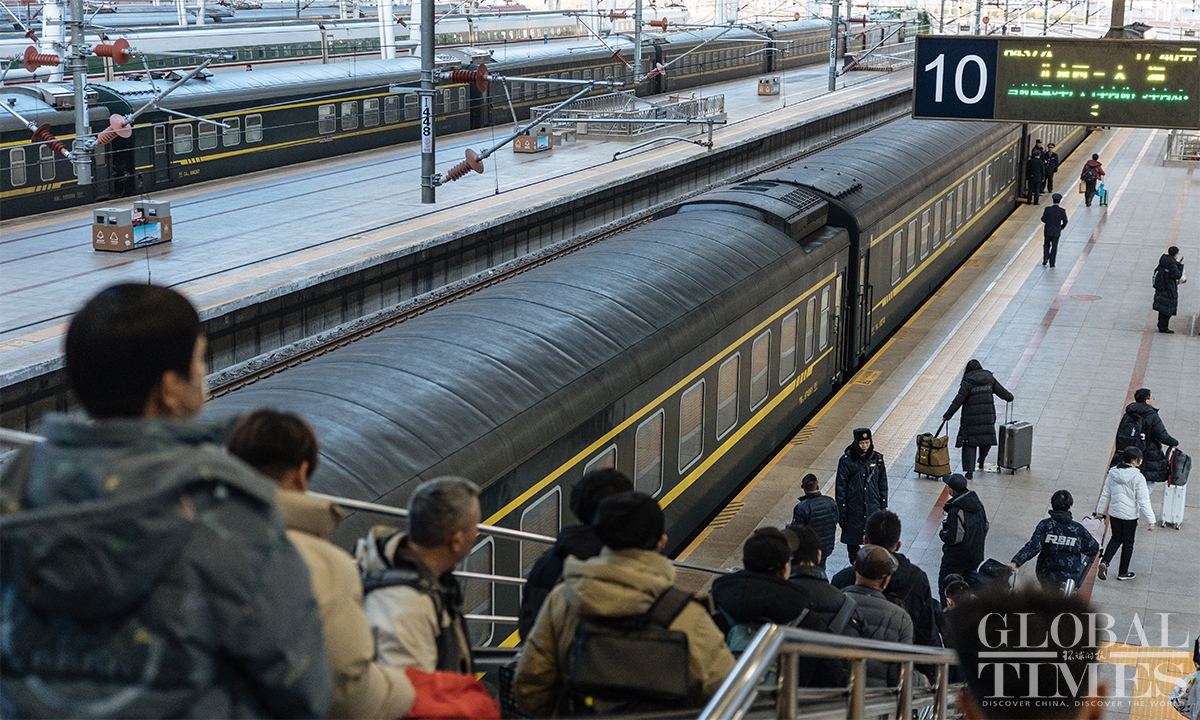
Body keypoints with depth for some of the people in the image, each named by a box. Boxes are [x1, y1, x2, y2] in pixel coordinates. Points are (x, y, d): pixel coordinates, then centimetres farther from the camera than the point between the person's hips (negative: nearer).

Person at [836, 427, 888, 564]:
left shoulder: (877, 458, -1)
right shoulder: (846, 460, -9)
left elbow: (883, 484, 8)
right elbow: (841, 487, -4)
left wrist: (883, 506, 8)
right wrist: (841, 512, -5)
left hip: (873, 507, 1)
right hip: (853, 510, -1)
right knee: (852, 542, 9)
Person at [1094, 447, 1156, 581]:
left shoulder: (1113, 473, -2)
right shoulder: (1138, 477, -18)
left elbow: (1105, 494, 7)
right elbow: (1143, 501, -17)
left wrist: (1100, 511, 20)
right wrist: (1151, 520, -12)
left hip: (1114, 513, 4)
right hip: (1130, 516, -4)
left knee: (1116, 539, 21)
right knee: (1128, 543, 12)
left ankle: (1104, 562, 0)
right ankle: (1123, 572, 22)